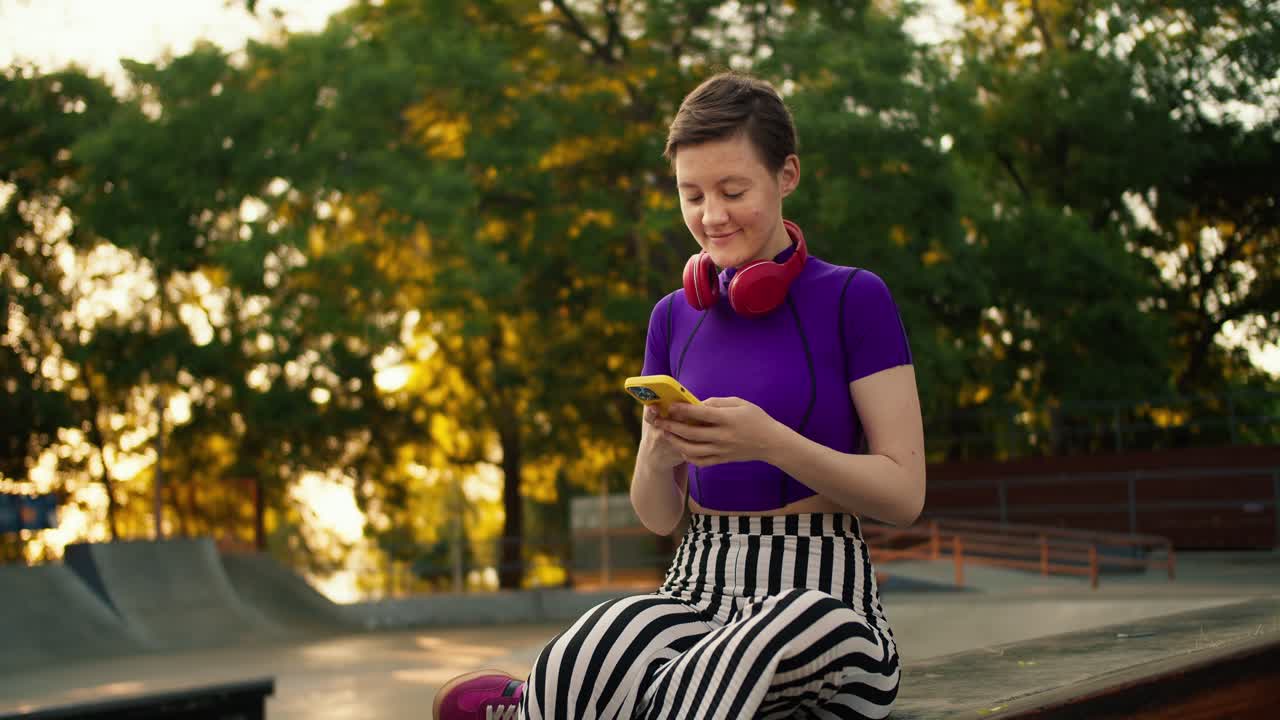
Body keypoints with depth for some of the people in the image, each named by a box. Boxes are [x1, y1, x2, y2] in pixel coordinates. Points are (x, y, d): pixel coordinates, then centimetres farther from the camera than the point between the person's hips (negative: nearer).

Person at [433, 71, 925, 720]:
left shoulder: (853, 299, -2)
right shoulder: (675, 317, 12)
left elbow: (904, 494, -6)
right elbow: (658, 515, 13)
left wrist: (771, 441, -20)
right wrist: (659, 454, -10)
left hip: (817, 593, -3)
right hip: (697, 587, 3)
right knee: (587, 651, -34)